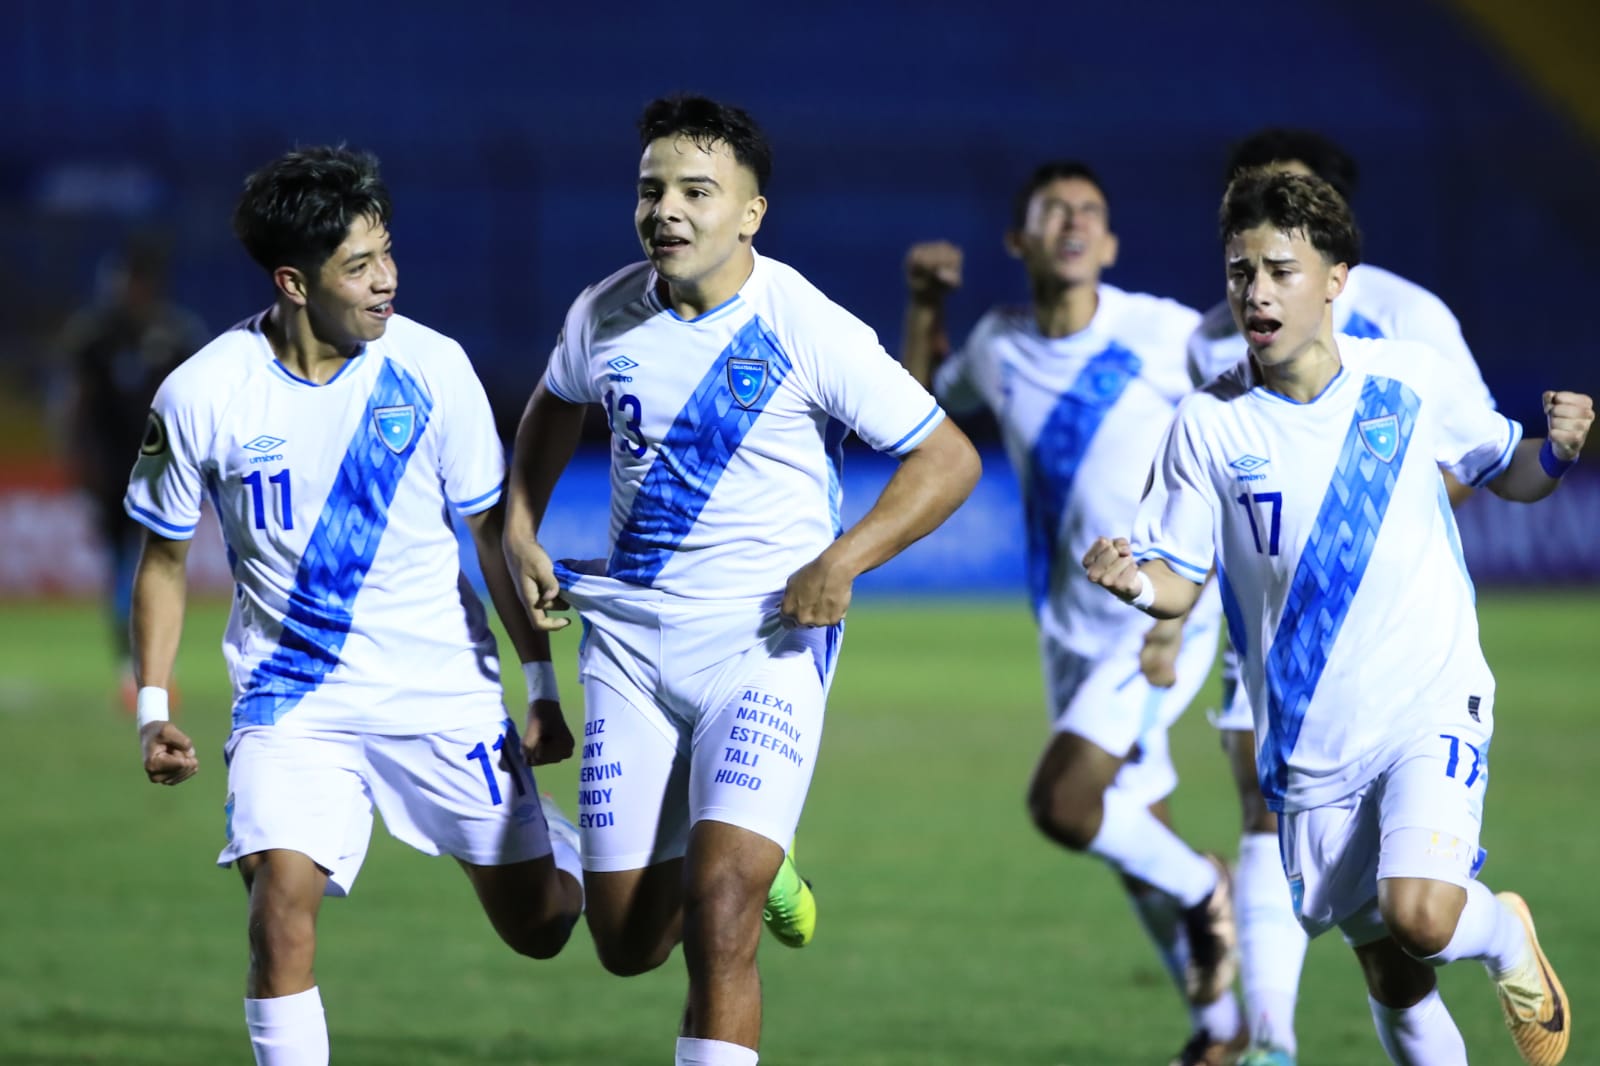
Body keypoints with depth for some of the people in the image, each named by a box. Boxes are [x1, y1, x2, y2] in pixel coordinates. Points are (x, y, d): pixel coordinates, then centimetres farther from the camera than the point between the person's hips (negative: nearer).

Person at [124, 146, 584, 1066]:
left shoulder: (432, 368, -10)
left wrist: (543, 688, 2)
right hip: (290, 700, -1)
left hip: (445, 689, 1)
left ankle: (546, 840, 44)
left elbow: (495, 531, 1)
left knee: (540, 927, 7)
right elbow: (165, 558, 3)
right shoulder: (200, 395, -11)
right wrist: (154, 711, -5)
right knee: (281, 897, -23)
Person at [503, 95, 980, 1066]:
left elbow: (950, 458, -8)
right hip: (629, 642, 5)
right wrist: (520, 531, 13)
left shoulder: (809, 330, -12)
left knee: (718, 912, -20)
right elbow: (556, 406, 25)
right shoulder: (605, 315, 2)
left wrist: (843, 560, -19)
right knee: (628, 942, 6)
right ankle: (756, 868, 38)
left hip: (767, 643, -5)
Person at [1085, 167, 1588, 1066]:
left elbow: (1505, 473, 12)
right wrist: (1133, 581, -23)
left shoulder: (1417, 381, -4)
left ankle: (1507, 938, 11)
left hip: (1432, 700, -2)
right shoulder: (1207, 425, -5)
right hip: (1310, 740, 2)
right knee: (1394, 986, 8)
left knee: (1420, 915, -24)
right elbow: (1182, 579, 0)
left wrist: (1556, 452, -10)